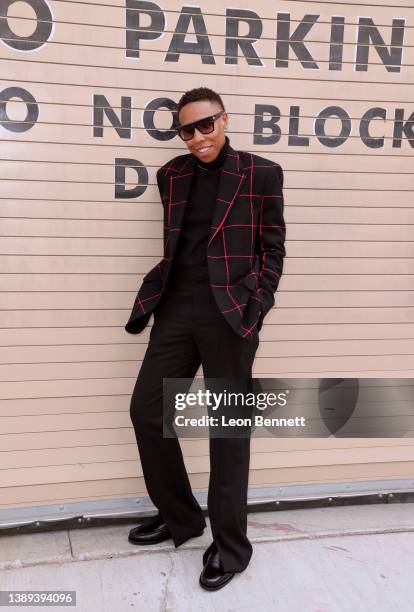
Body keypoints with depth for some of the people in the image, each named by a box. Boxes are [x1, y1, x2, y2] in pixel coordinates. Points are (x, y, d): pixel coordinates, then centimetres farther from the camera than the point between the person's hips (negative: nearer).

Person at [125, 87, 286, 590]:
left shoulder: (261, 174, 0)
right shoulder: (171, 175, 12)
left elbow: (272, 246, 1)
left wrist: (257, 307, -7)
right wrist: (159, 295, 9)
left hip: (231, 310, -5)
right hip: (177, 307, 5)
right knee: (146, 409, 5)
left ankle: (230, 544, 17)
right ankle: (179, 516, 26)